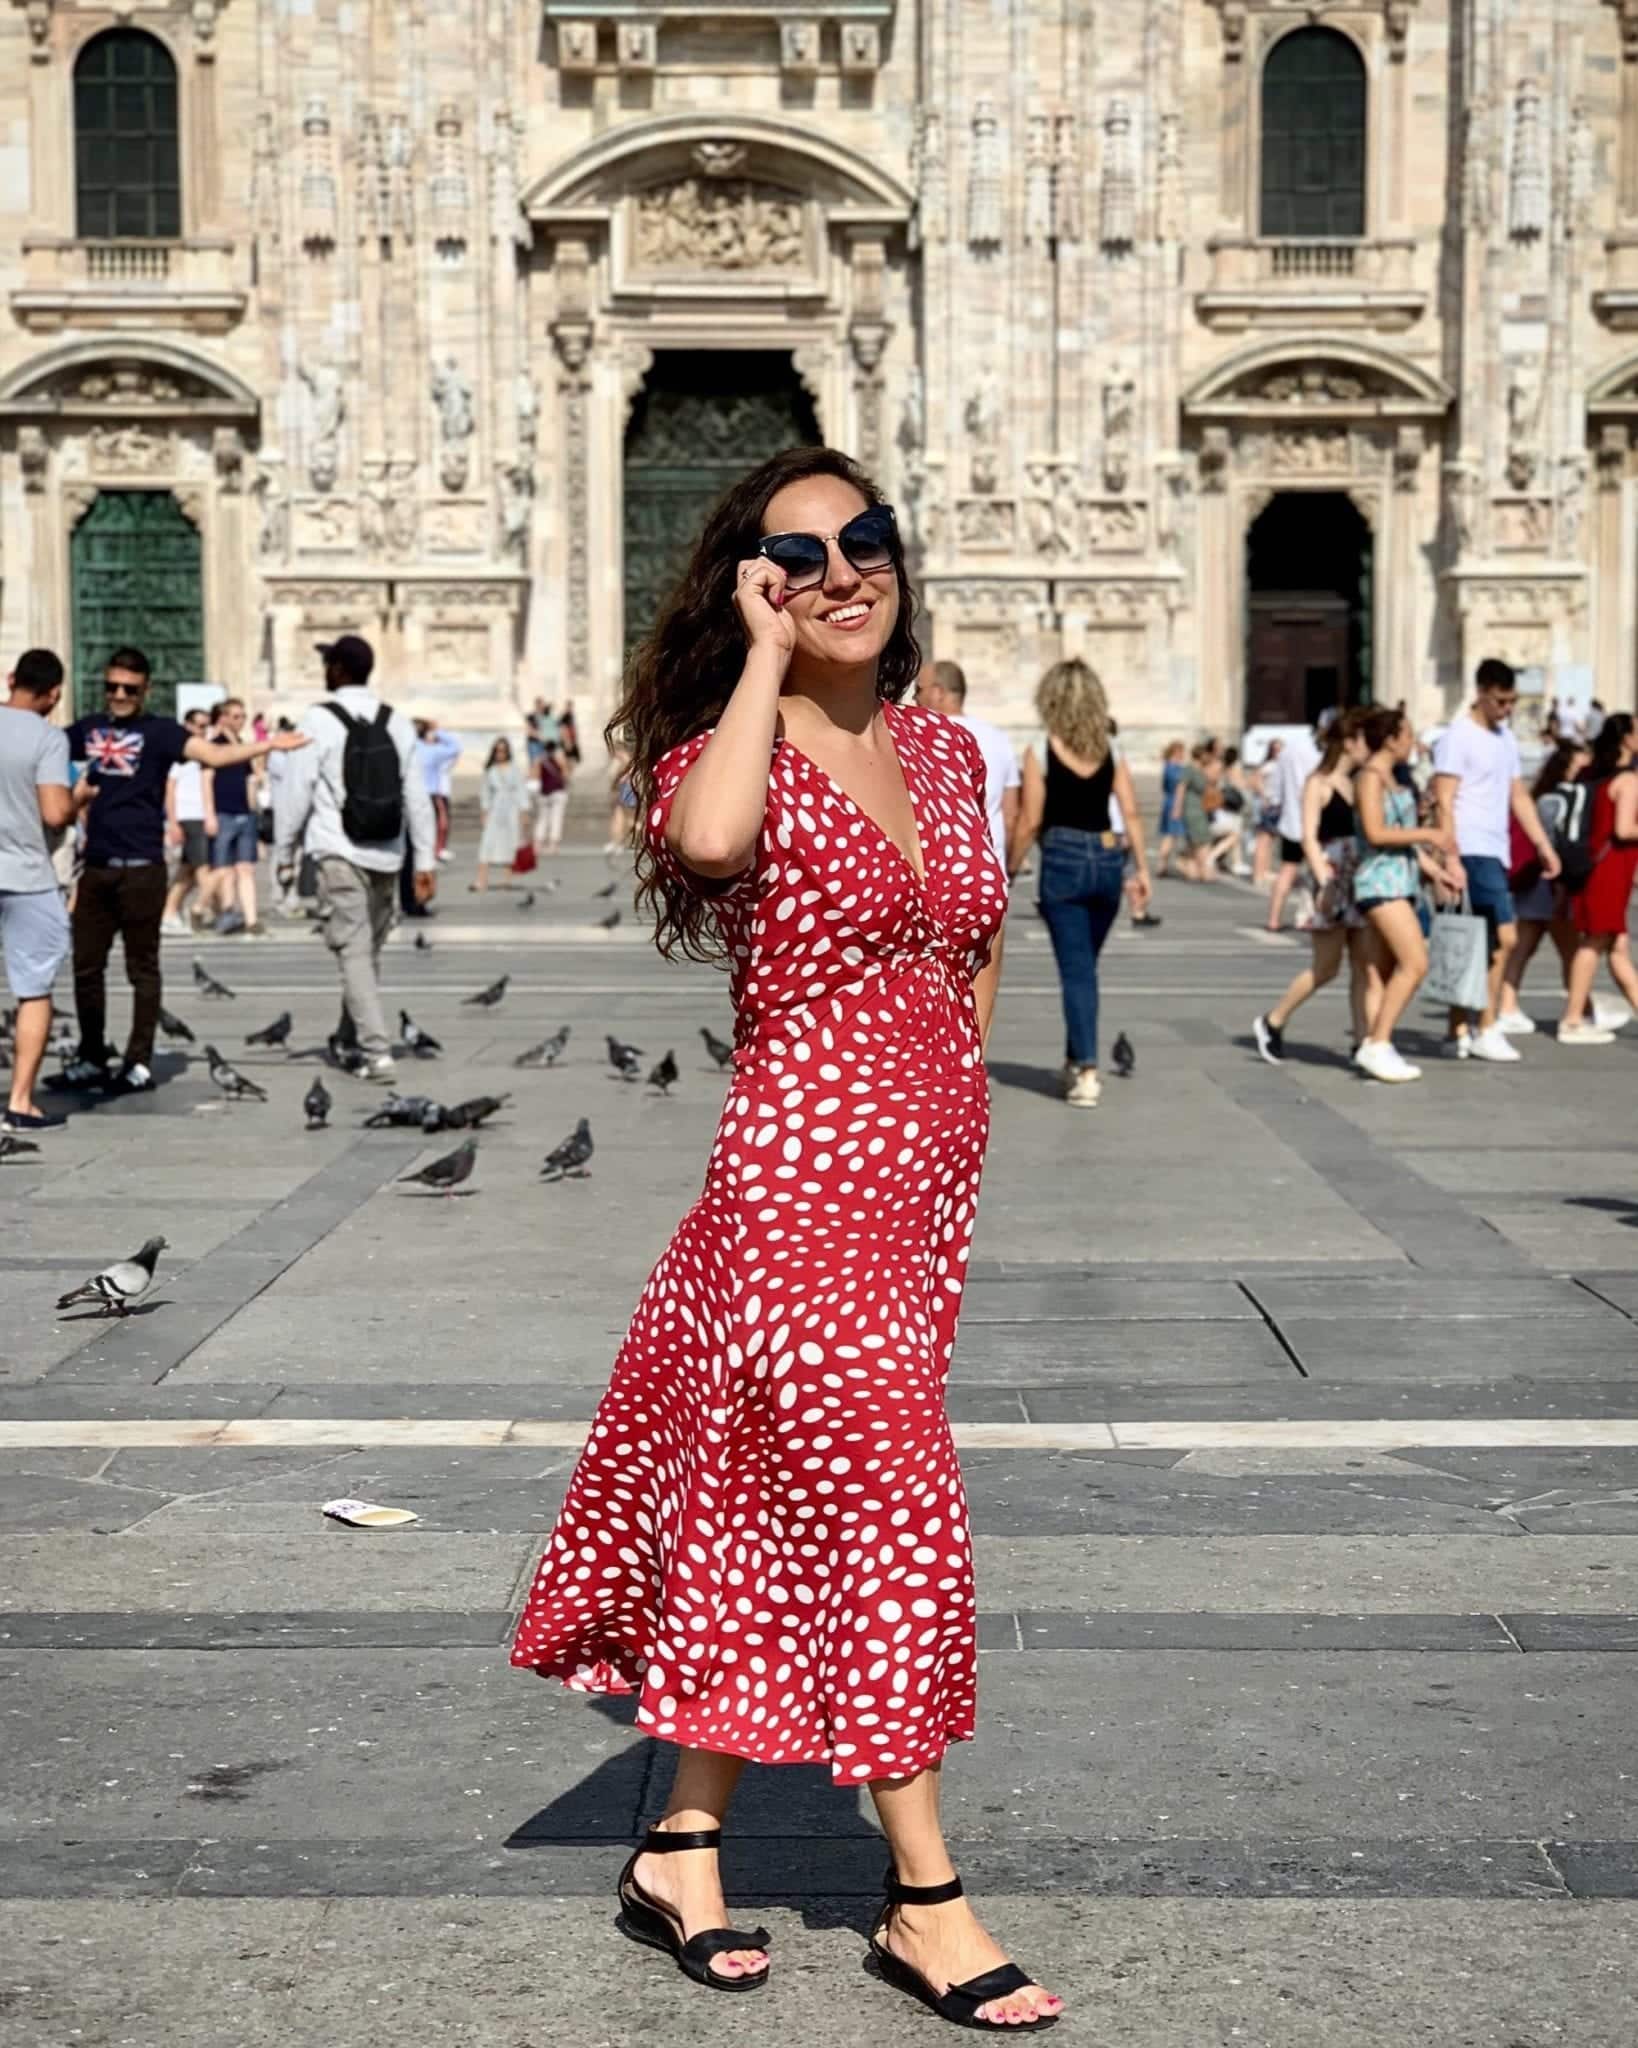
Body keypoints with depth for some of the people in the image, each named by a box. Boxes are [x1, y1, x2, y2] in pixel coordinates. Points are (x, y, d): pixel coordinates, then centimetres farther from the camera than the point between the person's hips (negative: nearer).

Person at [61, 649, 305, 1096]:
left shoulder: (158, 732, -5)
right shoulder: (90, 728, 9)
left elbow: (211, 754, -20)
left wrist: (267, 745, -31)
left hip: (141, 869, -5)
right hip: (96, 867, 5)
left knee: (142, 969, 3)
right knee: (86, 966, 12)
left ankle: (139, 1064, 9)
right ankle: (91, 1059, 24)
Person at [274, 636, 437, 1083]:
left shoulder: (319, 720, -7)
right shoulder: (397, 722, 6)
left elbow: (299, 793, -6)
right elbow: (417, 797, 4)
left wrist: (285, 851, 5)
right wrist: (426, 860, 7)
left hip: (339, 854, -5)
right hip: (385, 854, 5)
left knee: (354, 951, -5)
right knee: (370, 949, 17)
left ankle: (378, 1053, -13)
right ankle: (350, 1034, 32)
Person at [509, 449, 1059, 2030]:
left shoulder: (945, 749, 12)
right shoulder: (735, 746, -7)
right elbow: (709, 839, -33)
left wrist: (954, 1124, 16)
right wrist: (766, 652, -19)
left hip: (927, 1175, 7)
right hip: (803, 1170, -7)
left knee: (772, 1516, 13)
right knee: (891, 1512, -5)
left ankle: (681, 1850, 24)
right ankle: (925, 1901, 6)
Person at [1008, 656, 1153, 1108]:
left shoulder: (1040, 752, -6)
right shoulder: (1111, 750, 5)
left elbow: (1030, 821, -6)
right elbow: (1131, 812, 2)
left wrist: (1009, 870, 4)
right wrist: (1142, 869, 6)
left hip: (1063, 861, -4)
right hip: (1107, 859, 4)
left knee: (1076, 970, -3)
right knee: (1085, 966, 18)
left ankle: (1086, 1072, -10)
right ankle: (1077, 1061, 28)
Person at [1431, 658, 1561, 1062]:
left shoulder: (1506, 739, 17)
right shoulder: (1457, 737, -9)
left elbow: (1518, 796, 22)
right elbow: (1443, 802, -13)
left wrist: (1543, 844, 15)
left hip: (1495, 853, 8)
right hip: (1472, 852, -8)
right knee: (1504, 937, -12)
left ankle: (1458, 1034, 11)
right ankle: (1486, 1031, -5)